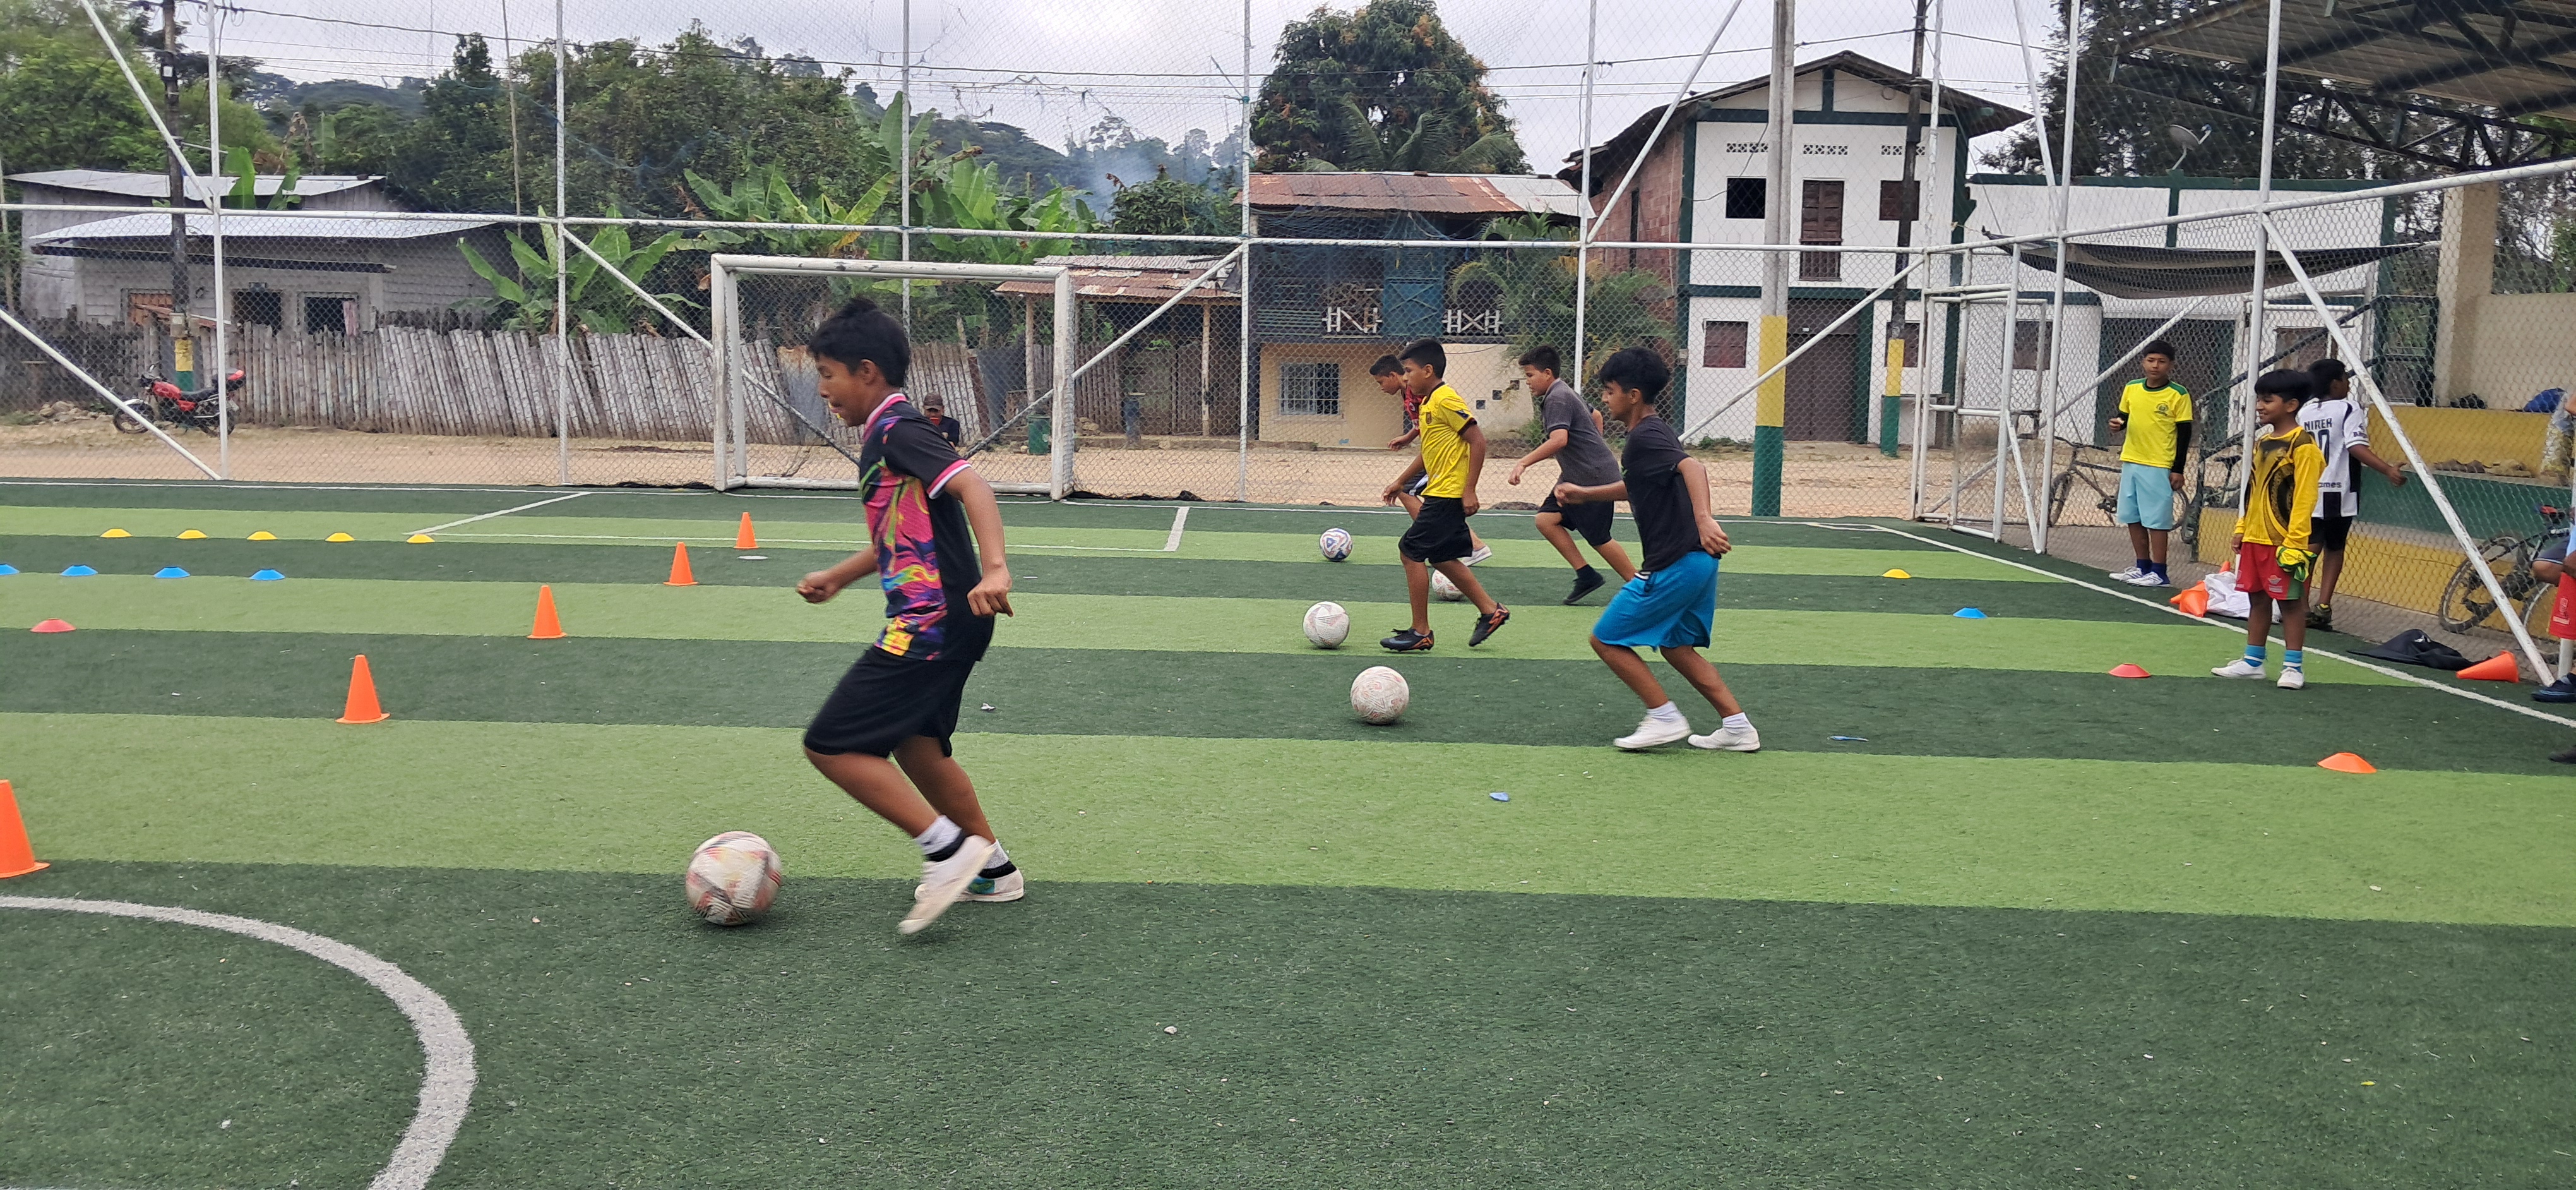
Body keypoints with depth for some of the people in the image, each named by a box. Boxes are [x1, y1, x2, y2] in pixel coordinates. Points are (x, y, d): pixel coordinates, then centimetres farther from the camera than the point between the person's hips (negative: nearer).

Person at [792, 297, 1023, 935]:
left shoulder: (899, 432, -13)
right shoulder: (884, 439, 17)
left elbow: (973, 487, -29)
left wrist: (995, 569, -41)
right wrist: (837, 576, 28)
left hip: (932, 624, -11)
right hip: (938, 622, 11)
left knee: (831, 745, -9)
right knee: (915, 746, 23)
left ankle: (948, 848, -8)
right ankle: (992, 869, 34)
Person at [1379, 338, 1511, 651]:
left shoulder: (1446, 399, -15)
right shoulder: (1429, 402, 15)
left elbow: (1477, 440, -19)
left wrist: (1469, 490, -20)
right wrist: (1401, 482, 27)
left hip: (1448, 494, -10)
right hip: (1440, 493, 10)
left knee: (1411, 551, -6)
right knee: (1442, 557, 15)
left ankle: (1421, 632, 0)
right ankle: (1490, 610, 22)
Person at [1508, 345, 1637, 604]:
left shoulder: (1557, 399, -17)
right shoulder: (1566, 392, 14)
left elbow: (1559, 439, -32)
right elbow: (1595, 417, 29)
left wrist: (1523, 463, -34)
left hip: (1595, 476, -10)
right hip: (1576, 476, 10)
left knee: (1598, 538, -1)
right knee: (1546, 519, 1)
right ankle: (1586, 575, 4)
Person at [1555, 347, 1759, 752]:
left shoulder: (1645, 437, -14)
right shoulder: (1654, 431, 17)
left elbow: (1692, 466, -33)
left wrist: (1703, 518, -47)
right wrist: (1584, 494, 33)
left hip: (1674, 564, -10)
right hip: (1697, 559, 10)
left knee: (1606, 640, 0)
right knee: (1676, 646, 21)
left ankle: (1665, 718, 2)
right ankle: (1738, 727, 17)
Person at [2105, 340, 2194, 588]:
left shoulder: (2179, 395, -7)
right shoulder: (2131, 389, 6)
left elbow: (2184, 434, -6)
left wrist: (2178, 470, -9)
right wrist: (2118, 424, -5)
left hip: (2159, 467, -6)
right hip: (2131, 462, 6)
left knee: (2156, 521, -3)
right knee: (2132, 518, 11)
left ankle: (2159, 573, 3)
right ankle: (2143, 567, 23)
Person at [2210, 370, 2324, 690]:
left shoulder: (2302, 446, -13)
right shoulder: (2262, 442, 12)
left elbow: (2304, 498, -16)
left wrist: (2294, 541, -19)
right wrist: (2241, 528, 15)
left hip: (2284, 541, -8)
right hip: (2255, 537, 8)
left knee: (2290, 601, 0)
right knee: (2257, 597, 13)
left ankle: (2294, 666, 7)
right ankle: (2253, 661, 22)